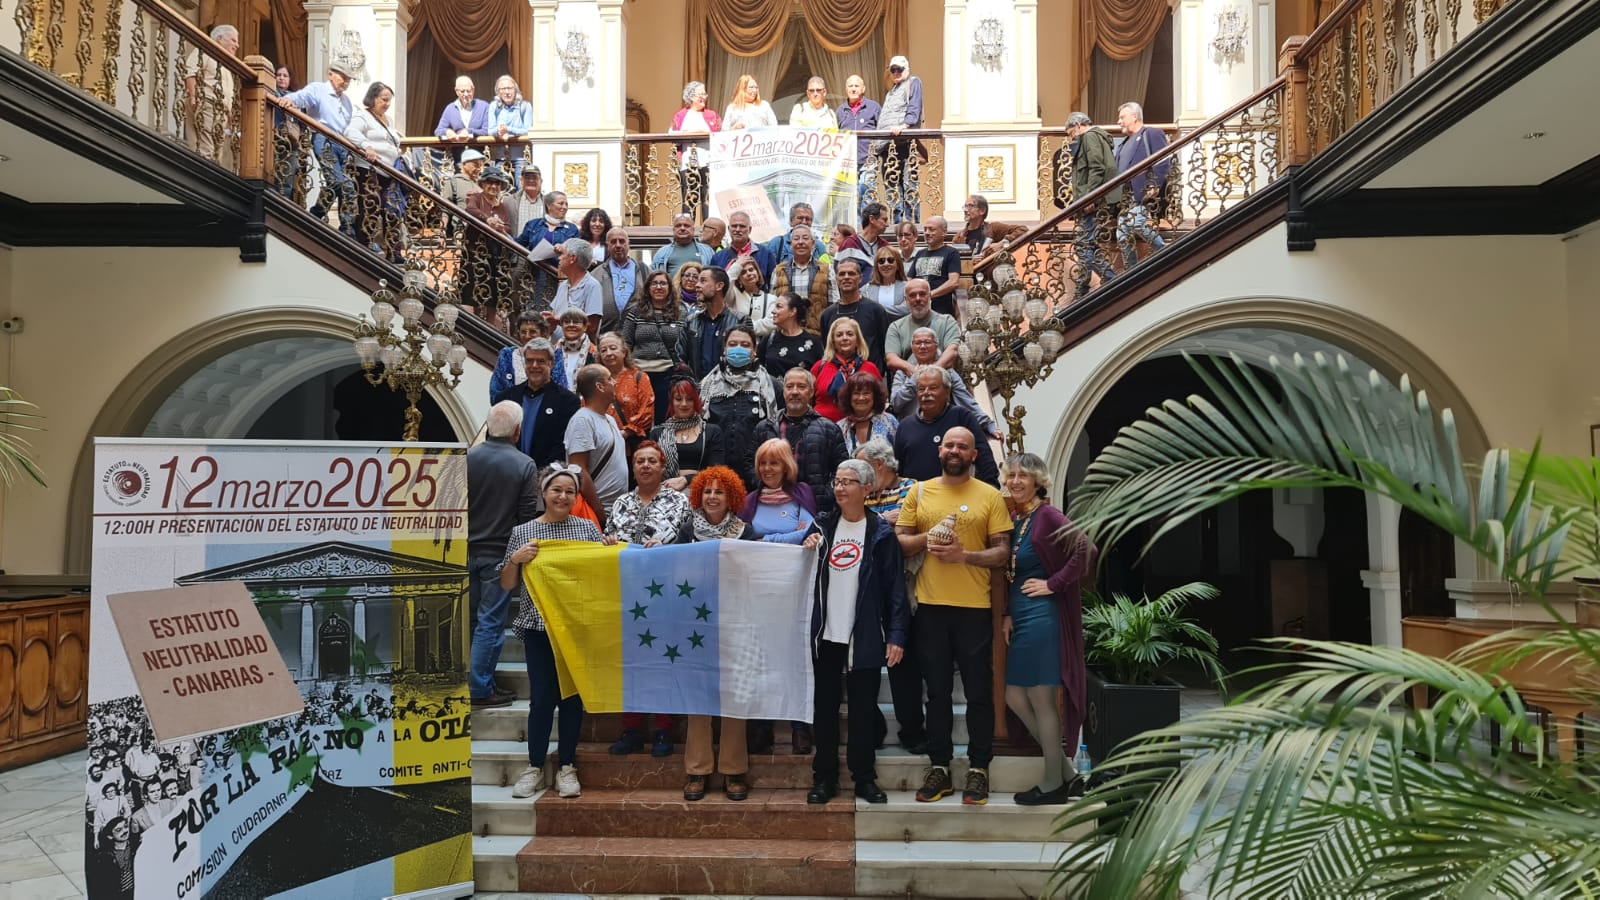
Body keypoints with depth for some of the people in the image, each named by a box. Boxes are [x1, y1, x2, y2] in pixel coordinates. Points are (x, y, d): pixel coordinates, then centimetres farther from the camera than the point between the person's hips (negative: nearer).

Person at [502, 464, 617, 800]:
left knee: (572, 695, 7)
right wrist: (515, 559, -12)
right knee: (542, 697, 1)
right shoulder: (523, 532, 3)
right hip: (538, 627, -1)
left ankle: (567, 766, 18)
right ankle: (534, 767, 16)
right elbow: (506, 585, 6)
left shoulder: (587, 527, 4)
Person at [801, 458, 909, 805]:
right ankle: (824, 778, 19)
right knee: (825, 707, 9)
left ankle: (864, 778, 18)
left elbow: (895, 587, -5)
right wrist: (808, 552, -10)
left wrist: (897, 635, -12)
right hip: (826, 634, 3)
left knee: (863, 708, 5)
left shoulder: (881, 533, -3)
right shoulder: (822, 525, 7)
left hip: (864, 636, -3)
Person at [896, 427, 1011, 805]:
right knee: (937, 690, 10)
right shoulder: (919, 492, 8)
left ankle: (978, 769, 17)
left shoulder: (990, 496, 2)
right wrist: (925, 539, -11)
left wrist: (965, 555, -16)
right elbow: (898, 541, 8)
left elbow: (1002, 551, 0)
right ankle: (939, 767, 20)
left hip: (974, 607, -2)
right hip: (930, 605, 2)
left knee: (978, 691, 5)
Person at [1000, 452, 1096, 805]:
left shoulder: (1047, 516, -11)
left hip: (1041, 618, -9)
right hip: (1021, 619, 9)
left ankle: (1054, 784, 13)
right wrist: (1007, 614, 10)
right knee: (1015, 697, 12)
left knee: (1041, 699, -1)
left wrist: (1053, 583, -17)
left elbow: (1086, 550, -23)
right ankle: (1064, 770, 24)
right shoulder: (1013, 518, 12)